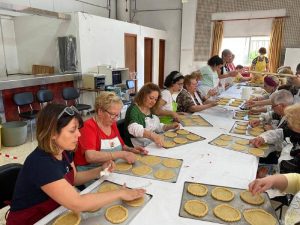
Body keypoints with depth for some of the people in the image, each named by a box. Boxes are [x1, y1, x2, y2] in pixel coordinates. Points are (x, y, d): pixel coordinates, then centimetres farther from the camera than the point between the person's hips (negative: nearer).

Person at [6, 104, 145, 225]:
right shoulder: (40, 163, -31)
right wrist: (120, 193, -27)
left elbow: (73, 178, 10)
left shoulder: (65, 151, -7)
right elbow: (77, 204, -34)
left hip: (53, 213, 7)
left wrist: (100, 170, -6)